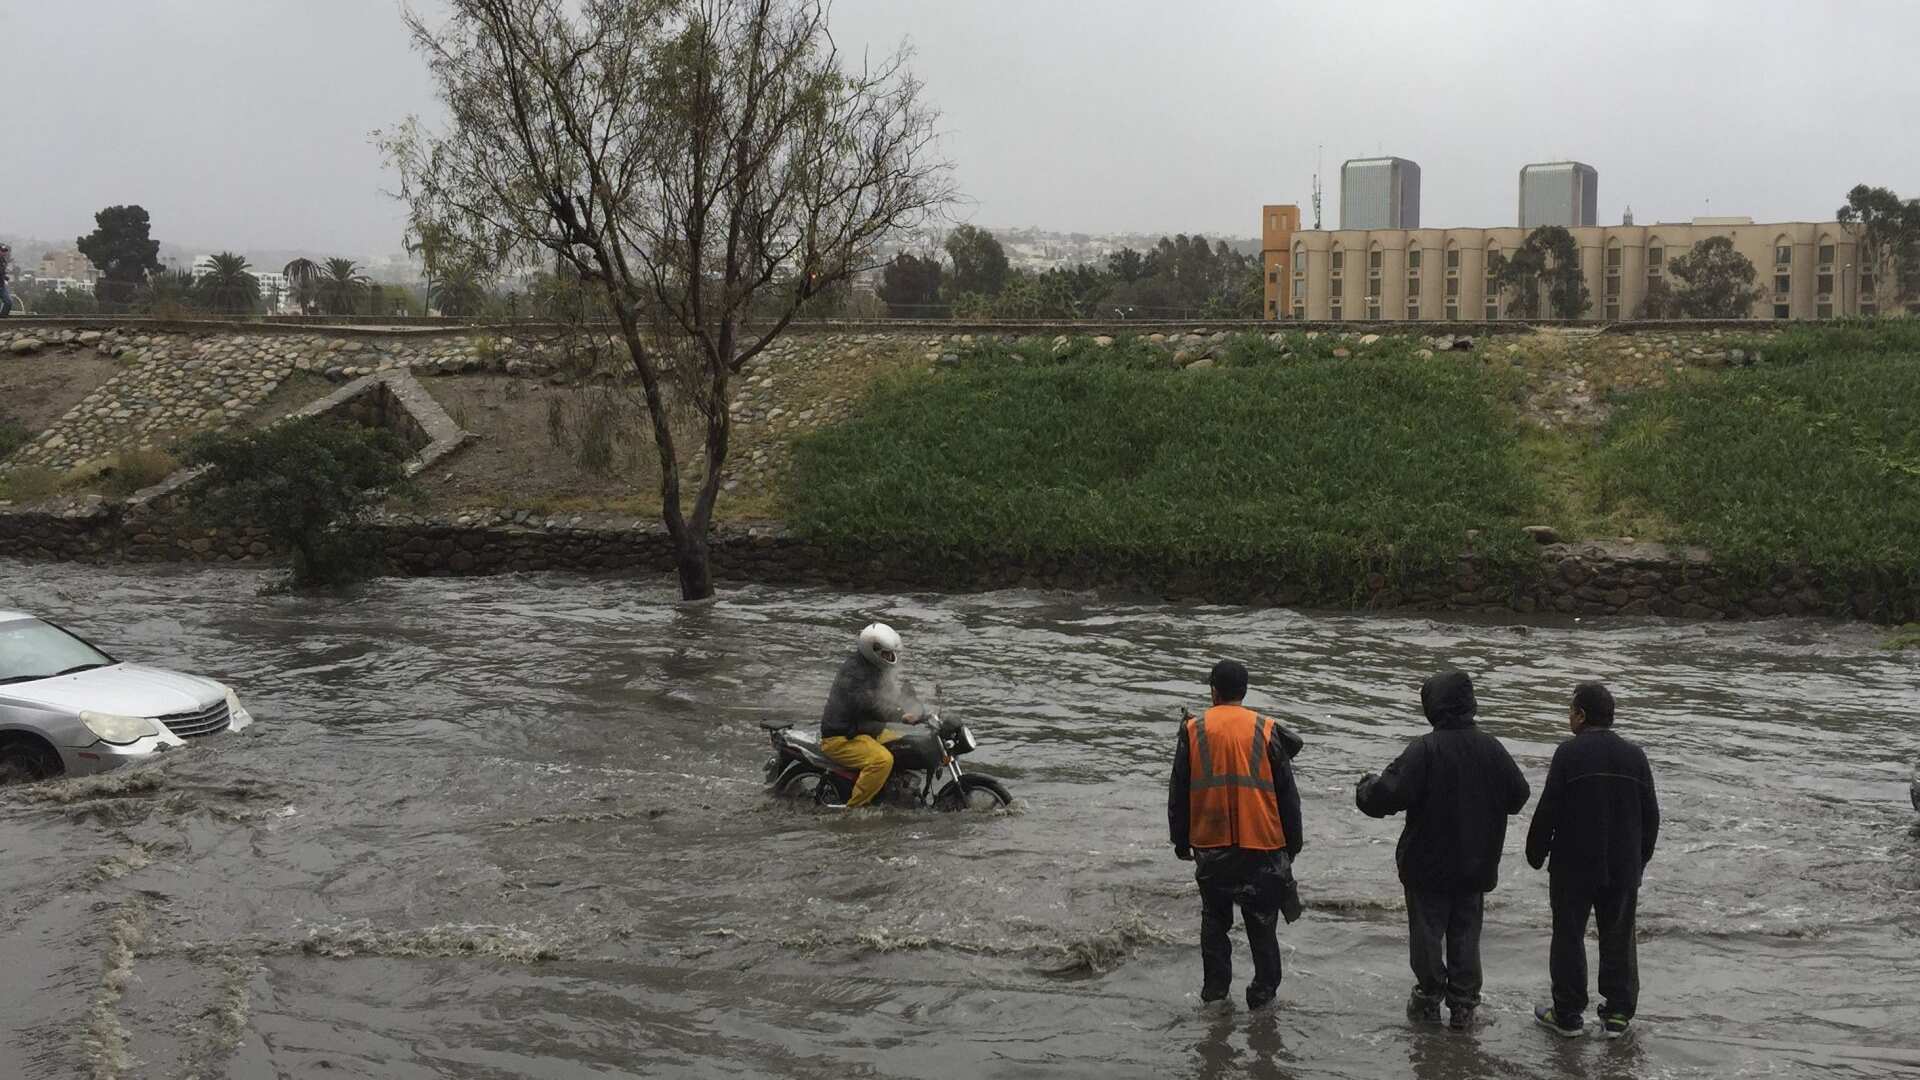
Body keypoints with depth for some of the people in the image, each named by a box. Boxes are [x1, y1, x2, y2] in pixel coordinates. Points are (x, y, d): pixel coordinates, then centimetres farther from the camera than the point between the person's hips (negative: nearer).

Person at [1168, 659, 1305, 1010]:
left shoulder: (1193, 732, -1)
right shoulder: (1266, 732, -3)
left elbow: (1178, 793, 4)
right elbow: (1287, 794, 2)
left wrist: (1181, 840, 15)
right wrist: (1292, 845, 11)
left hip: (1210, 848, 1)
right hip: (1261, 847, -1)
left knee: (1214, 919, 16)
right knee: (1262, 922, 10)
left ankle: (1215, 987, 19)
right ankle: (1264, 990, 14)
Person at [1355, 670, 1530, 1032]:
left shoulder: (1424, 749, -19)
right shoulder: (1491, 748, -4)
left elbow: (1391, 793, -24)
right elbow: (1518, 796, 6)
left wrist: (1365, 788, -3)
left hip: (1427, 866, -4)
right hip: (1475, 867, 4)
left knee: (1427, 932, 9)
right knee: (1466, 935, 13)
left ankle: (1428, 999, 16)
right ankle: (1463, 1005, 16)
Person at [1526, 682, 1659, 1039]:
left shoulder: (1569, 753, -11)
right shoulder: (1635, 756, 3)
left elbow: (1547, 810, -11)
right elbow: (1651, 816, 8)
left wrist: (1536, 853, 2)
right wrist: (1639, 860, 19)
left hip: (1573, 866, -4)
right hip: (1623, 869, 4)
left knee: (1569, 937, 6)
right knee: (1618, 939, 13)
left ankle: (1568, 1013, 10)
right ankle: (1618, 1013, 16)